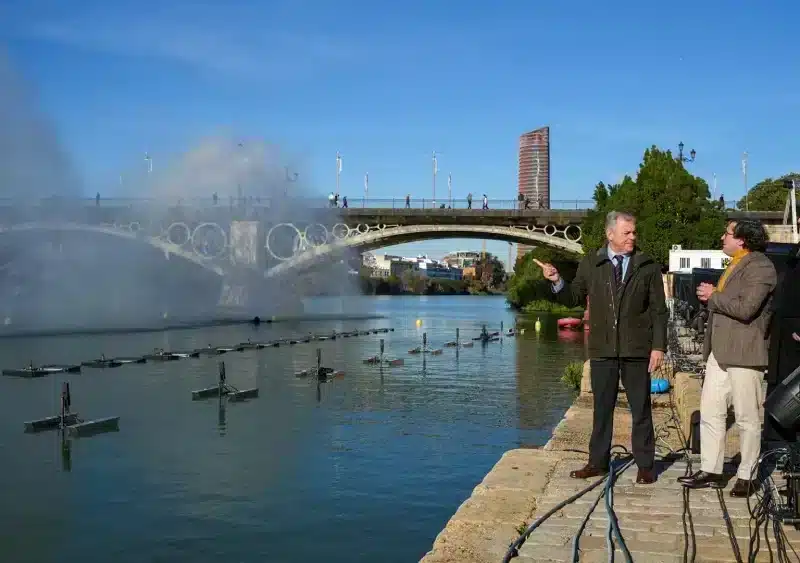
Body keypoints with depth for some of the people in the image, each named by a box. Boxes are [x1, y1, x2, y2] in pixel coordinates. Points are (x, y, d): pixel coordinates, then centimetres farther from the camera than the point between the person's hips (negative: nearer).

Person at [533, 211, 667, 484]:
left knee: (641, 409, 7)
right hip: (602, 349, 1)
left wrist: (658, 346, -6)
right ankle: (598, 462, 20)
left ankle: (645, 466, 17)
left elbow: (659, 310, 0)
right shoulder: (590, 264, 4)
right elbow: (574, 299, 8)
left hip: (637, 349, -1)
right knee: (602, 408, 10)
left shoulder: (648, 267, 1)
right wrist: (557, 282, -11)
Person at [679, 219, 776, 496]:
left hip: (744, 354, -9)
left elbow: (745, 309, -23)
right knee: (710, 413, 8)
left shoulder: (760, 267, -12)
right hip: (720, 352, 9)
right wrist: (710, 296, 6)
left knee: (747, 418, 3)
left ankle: (745, 477, 14)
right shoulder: (734, 266, 18)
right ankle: (710, 471, 17)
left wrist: (713, 296, -10)